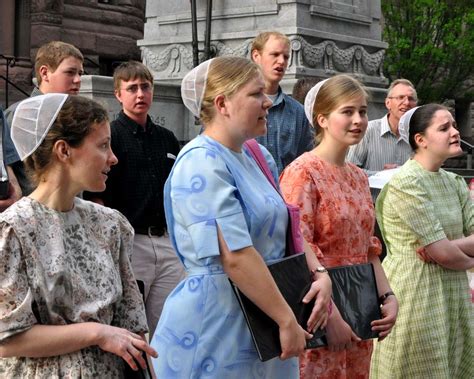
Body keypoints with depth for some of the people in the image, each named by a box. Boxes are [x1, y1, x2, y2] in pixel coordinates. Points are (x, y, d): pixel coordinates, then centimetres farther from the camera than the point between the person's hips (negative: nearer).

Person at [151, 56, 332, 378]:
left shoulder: (259, 158, 10)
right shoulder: (202, 164, -18)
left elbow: (285, 230, 15)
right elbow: (236, 257, -25)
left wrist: (319, 274, -3)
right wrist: (288, 320, -21)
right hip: (215, 332, -8)